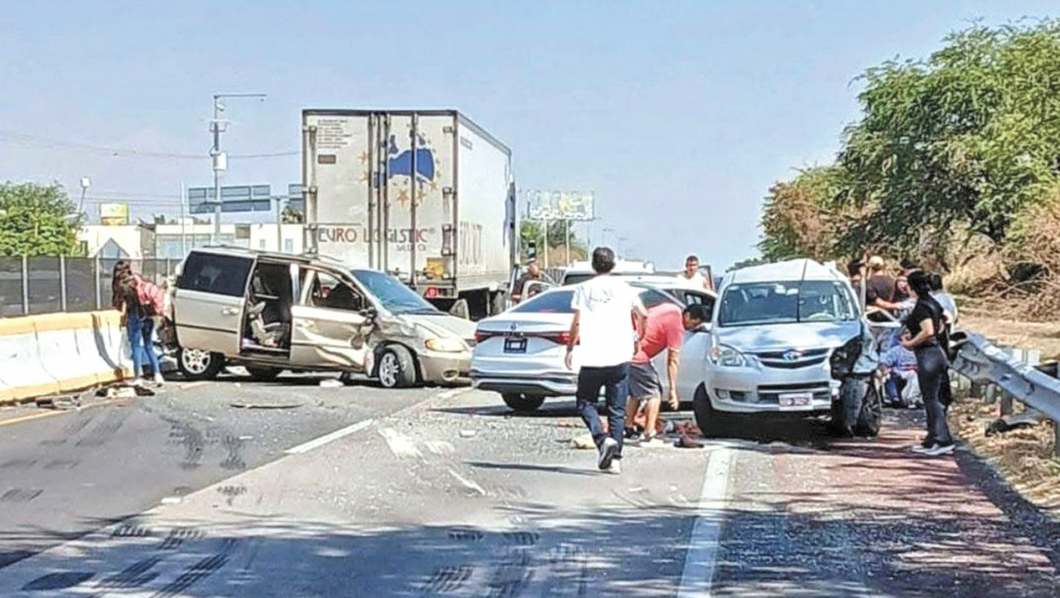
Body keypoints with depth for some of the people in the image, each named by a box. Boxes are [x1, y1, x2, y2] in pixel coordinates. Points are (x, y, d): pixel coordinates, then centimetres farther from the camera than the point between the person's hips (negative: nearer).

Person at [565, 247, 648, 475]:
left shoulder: (583, 289, 0)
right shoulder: (624, 289, 6)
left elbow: (577, 323, -6)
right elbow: (643, 315, 5)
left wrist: (570, 349, 5)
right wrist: (639, 337, 22)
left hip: (592, 358, -2)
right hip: (619, 357, 2)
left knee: (585, 402, 11)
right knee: (617, 410, 8)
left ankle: (603, 439, -13)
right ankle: (615, 459, 4)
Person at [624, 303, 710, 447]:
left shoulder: (672, 310, 13)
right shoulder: (676, 326, -12)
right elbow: (672, 361, -13)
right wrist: (673, 390, -10)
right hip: (637, 356, -10)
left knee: (635, 392, 22)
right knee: (654, 394, -6)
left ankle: (628, 429, 29)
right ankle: (649, 436, -11)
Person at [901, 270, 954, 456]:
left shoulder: (921, 307, -16)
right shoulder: (933, 303, 13)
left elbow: (928, 331, -26)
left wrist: (910, 343, -13)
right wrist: (913, 336, 18)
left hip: (927, 355, -10)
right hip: (936, 352, 10)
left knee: (932, 399, -6)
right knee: (932, 399, 14)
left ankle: (943, 441, -7)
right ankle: (932, 441, 20)